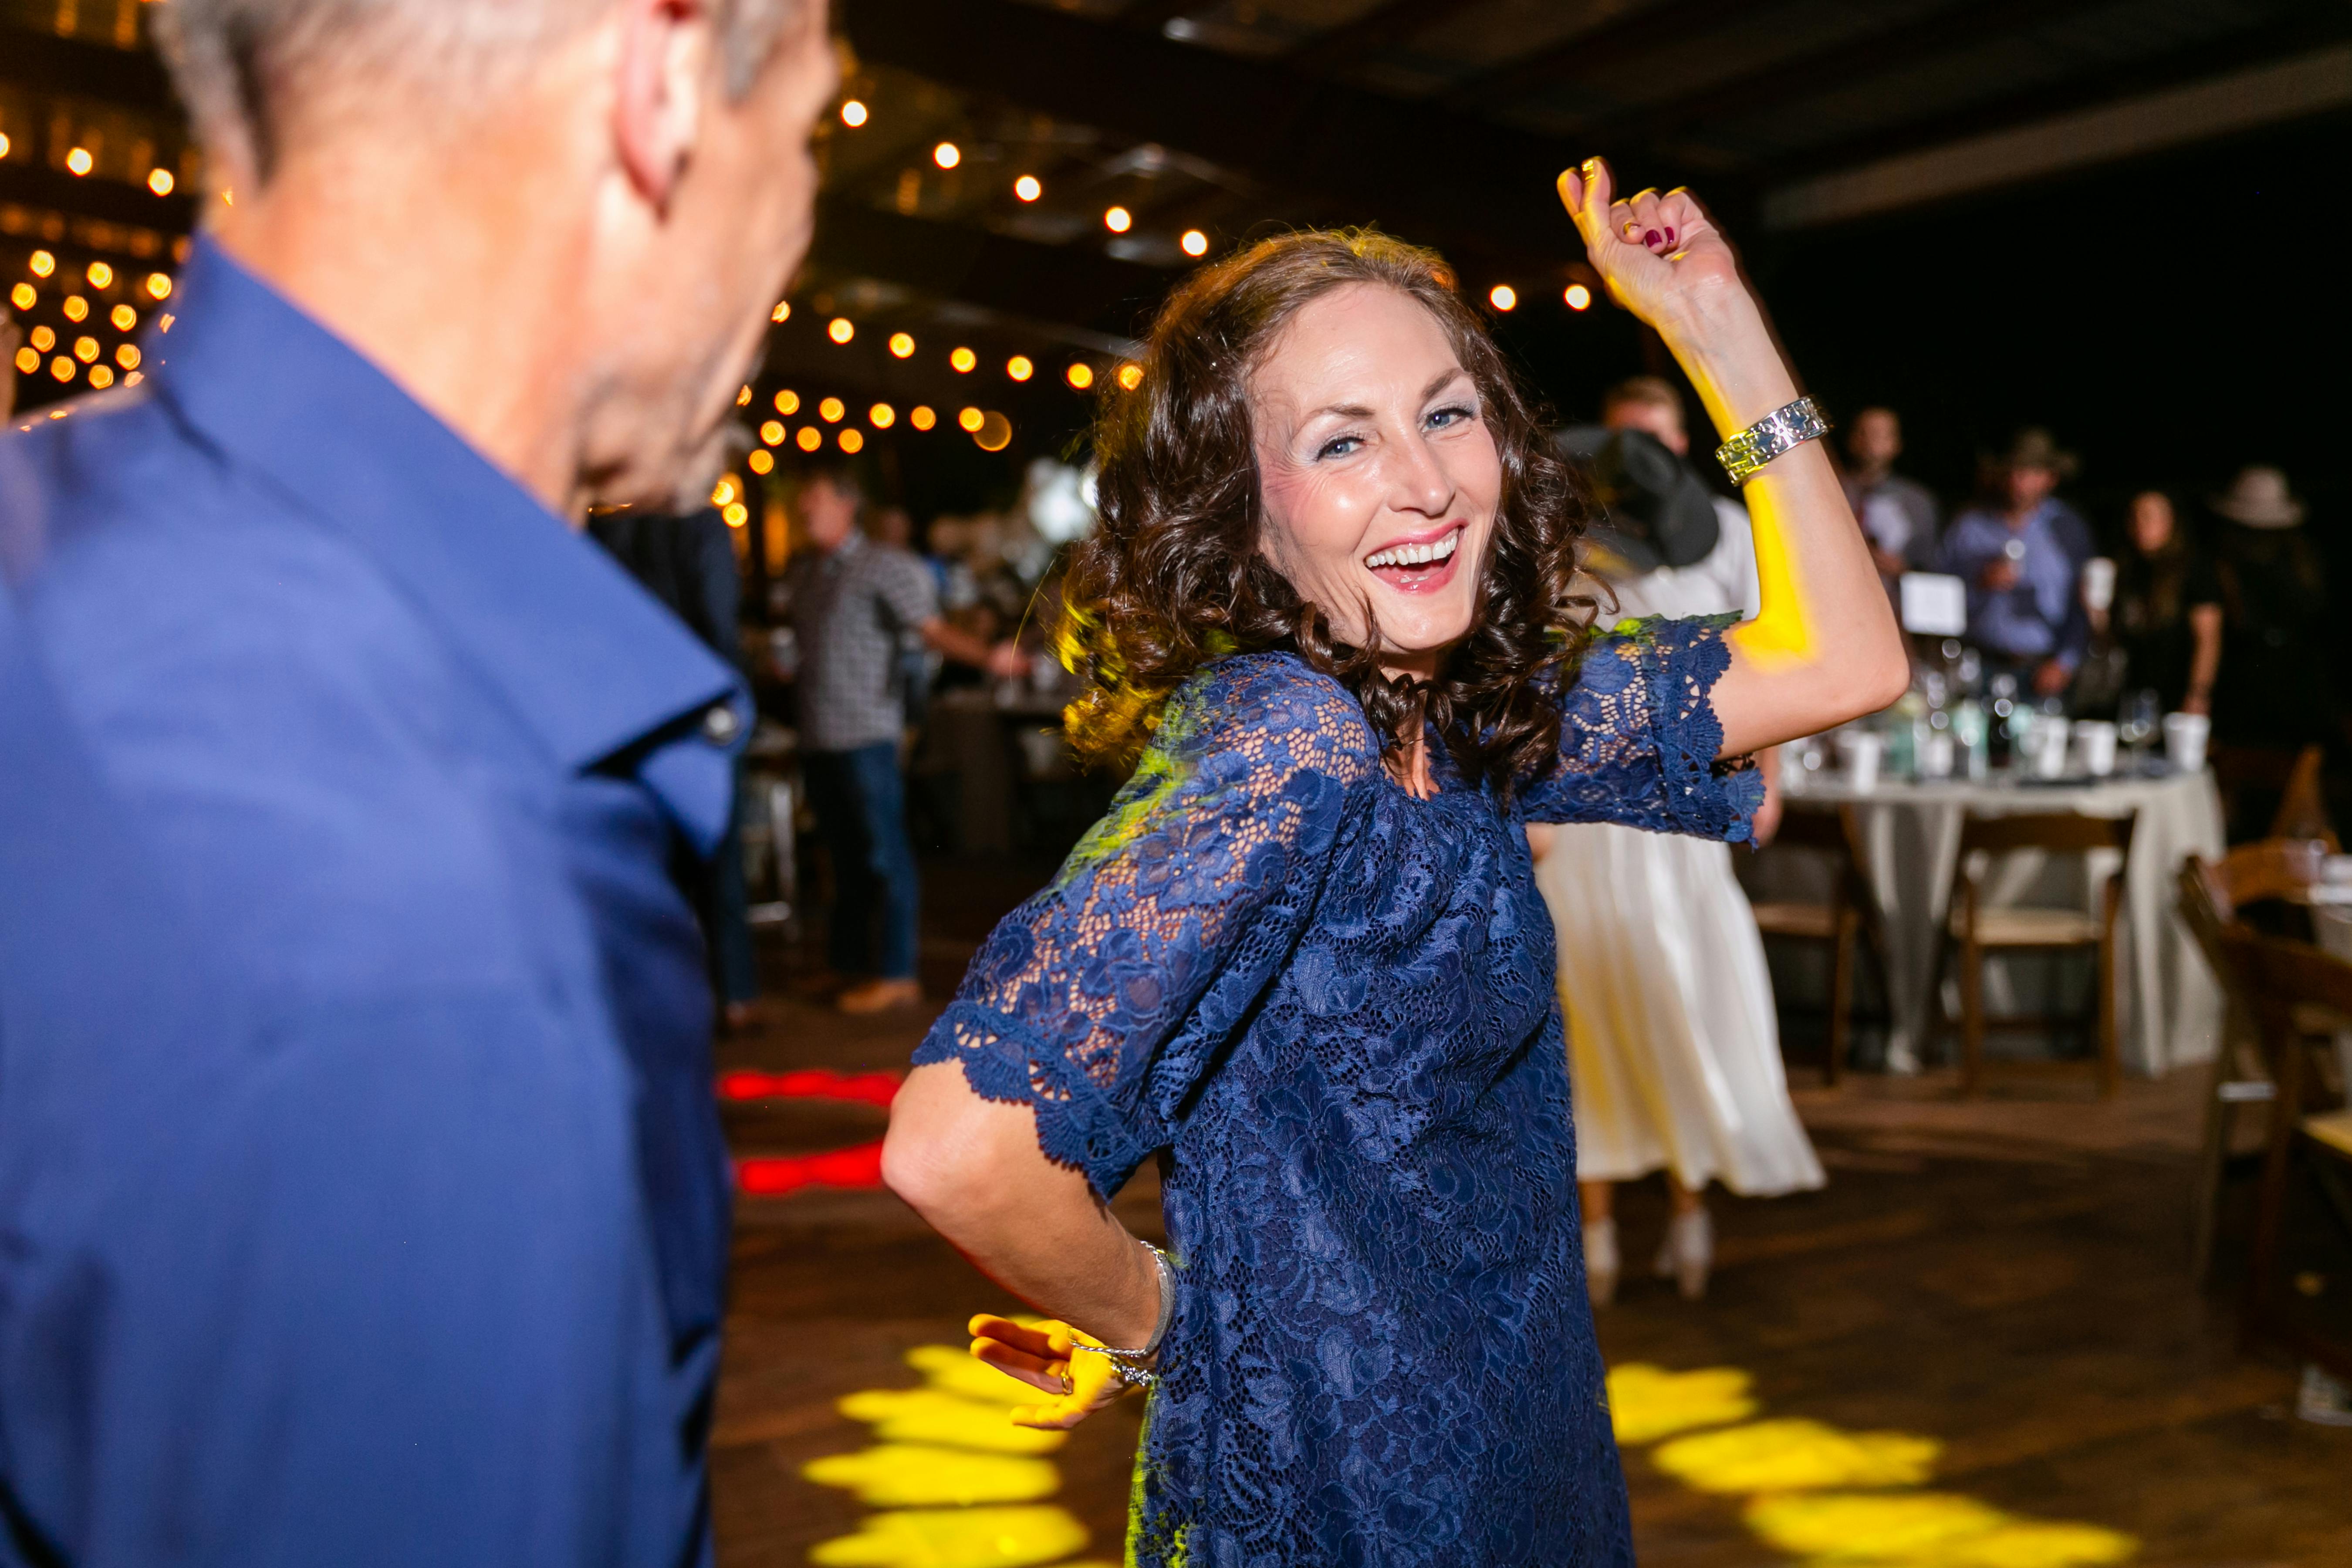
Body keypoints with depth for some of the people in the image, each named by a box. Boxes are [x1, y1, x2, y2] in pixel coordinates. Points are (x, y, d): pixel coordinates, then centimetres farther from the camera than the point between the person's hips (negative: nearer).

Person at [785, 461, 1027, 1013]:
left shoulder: (883, 566, -5)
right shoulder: (801, 571, 15)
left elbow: (932, 626, -14)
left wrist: (987, 656, -28)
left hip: (867, 735, -7)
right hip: (818, 735, 7)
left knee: (883, 852, -4)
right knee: (843, 855, 14)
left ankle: (898, 974, 1)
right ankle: (850, 965, 23)